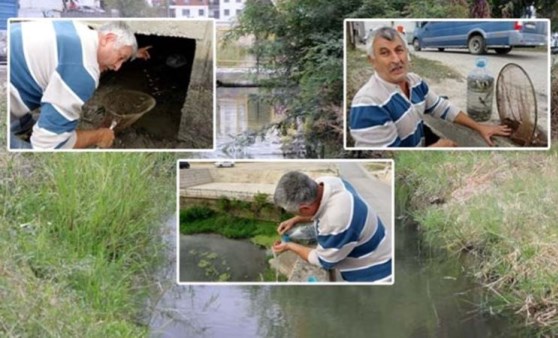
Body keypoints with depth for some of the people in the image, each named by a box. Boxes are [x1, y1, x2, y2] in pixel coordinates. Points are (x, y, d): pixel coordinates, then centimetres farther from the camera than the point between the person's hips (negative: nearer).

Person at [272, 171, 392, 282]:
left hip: (373, 273, -8)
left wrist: (290, 246, -6)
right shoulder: (327, 183, -17)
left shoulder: (336, 223, -42)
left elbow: (323, 260, -20)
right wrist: (294, 220, 2)